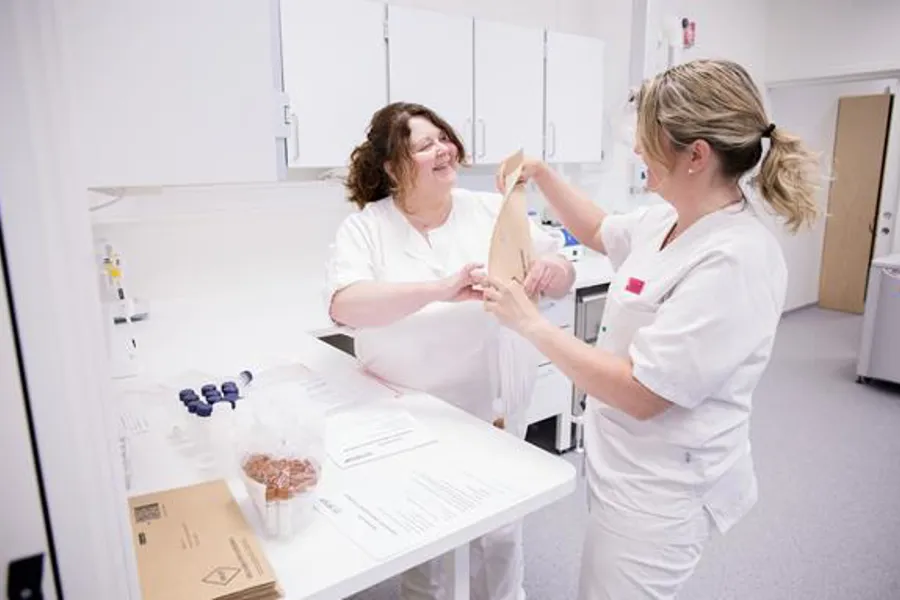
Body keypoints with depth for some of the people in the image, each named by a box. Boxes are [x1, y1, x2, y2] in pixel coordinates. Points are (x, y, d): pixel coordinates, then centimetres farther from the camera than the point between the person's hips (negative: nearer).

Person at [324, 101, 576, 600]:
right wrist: (438, 290, -39)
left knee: (498, 531, 19)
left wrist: (552, 269, -25)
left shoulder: (495, 212, -3)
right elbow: (344, 305, -26)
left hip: (493, 409, 2)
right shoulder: (364, 227, -9)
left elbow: (563, 278, 0)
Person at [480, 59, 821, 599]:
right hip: (630, 466, 9)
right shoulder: (668, 219, -1)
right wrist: (542, 176, 7)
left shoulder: (733, 260, -28)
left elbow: (640, 392, -29)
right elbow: (599, 232, 20)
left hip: (660, 488, -8)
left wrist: (528, 322, -23)